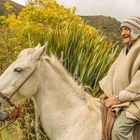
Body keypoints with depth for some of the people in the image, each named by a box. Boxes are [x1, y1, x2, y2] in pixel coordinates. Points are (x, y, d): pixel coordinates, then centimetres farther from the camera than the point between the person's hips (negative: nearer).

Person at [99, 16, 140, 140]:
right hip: (120, 97, 9)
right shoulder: (126, 51, 13)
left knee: (119, 129, -25)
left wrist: (118, 97, -19)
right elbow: (113, 72, 13)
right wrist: (108, 93, -1)